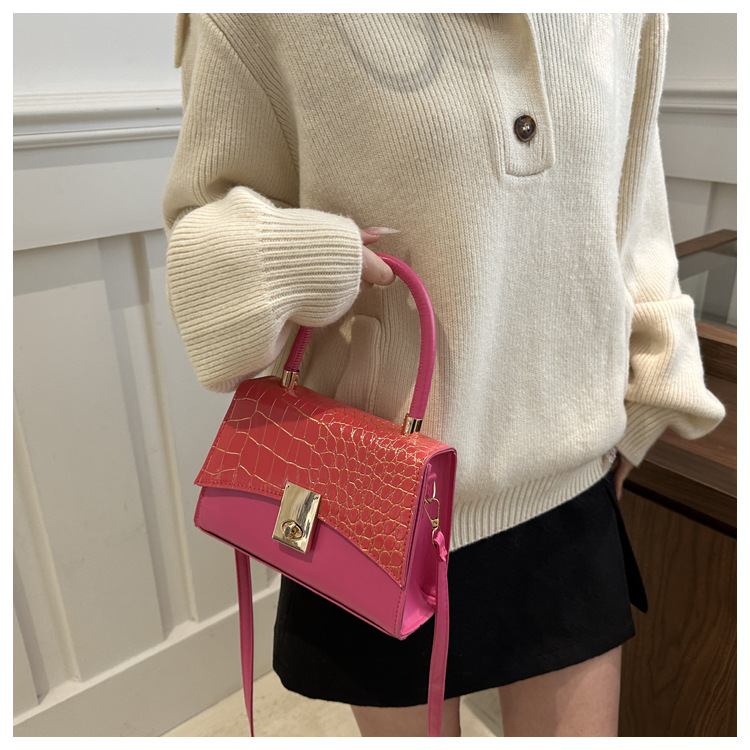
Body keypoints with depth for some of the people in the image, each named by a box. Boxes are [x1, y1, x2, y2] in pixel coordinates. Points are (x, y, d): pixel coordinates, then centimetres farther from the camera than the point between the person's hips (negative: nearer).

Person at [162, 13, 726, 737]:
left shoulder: (629, 14, 3)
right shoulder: (271, 20, -11)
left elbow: (629, 218, 12)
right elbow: (204, 219, -3)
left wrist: (640, 409, 14)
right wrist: (270, 264, -26)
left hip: (570, 490, 4)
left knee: (579, 724, 20)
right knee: (413, 722, 21)